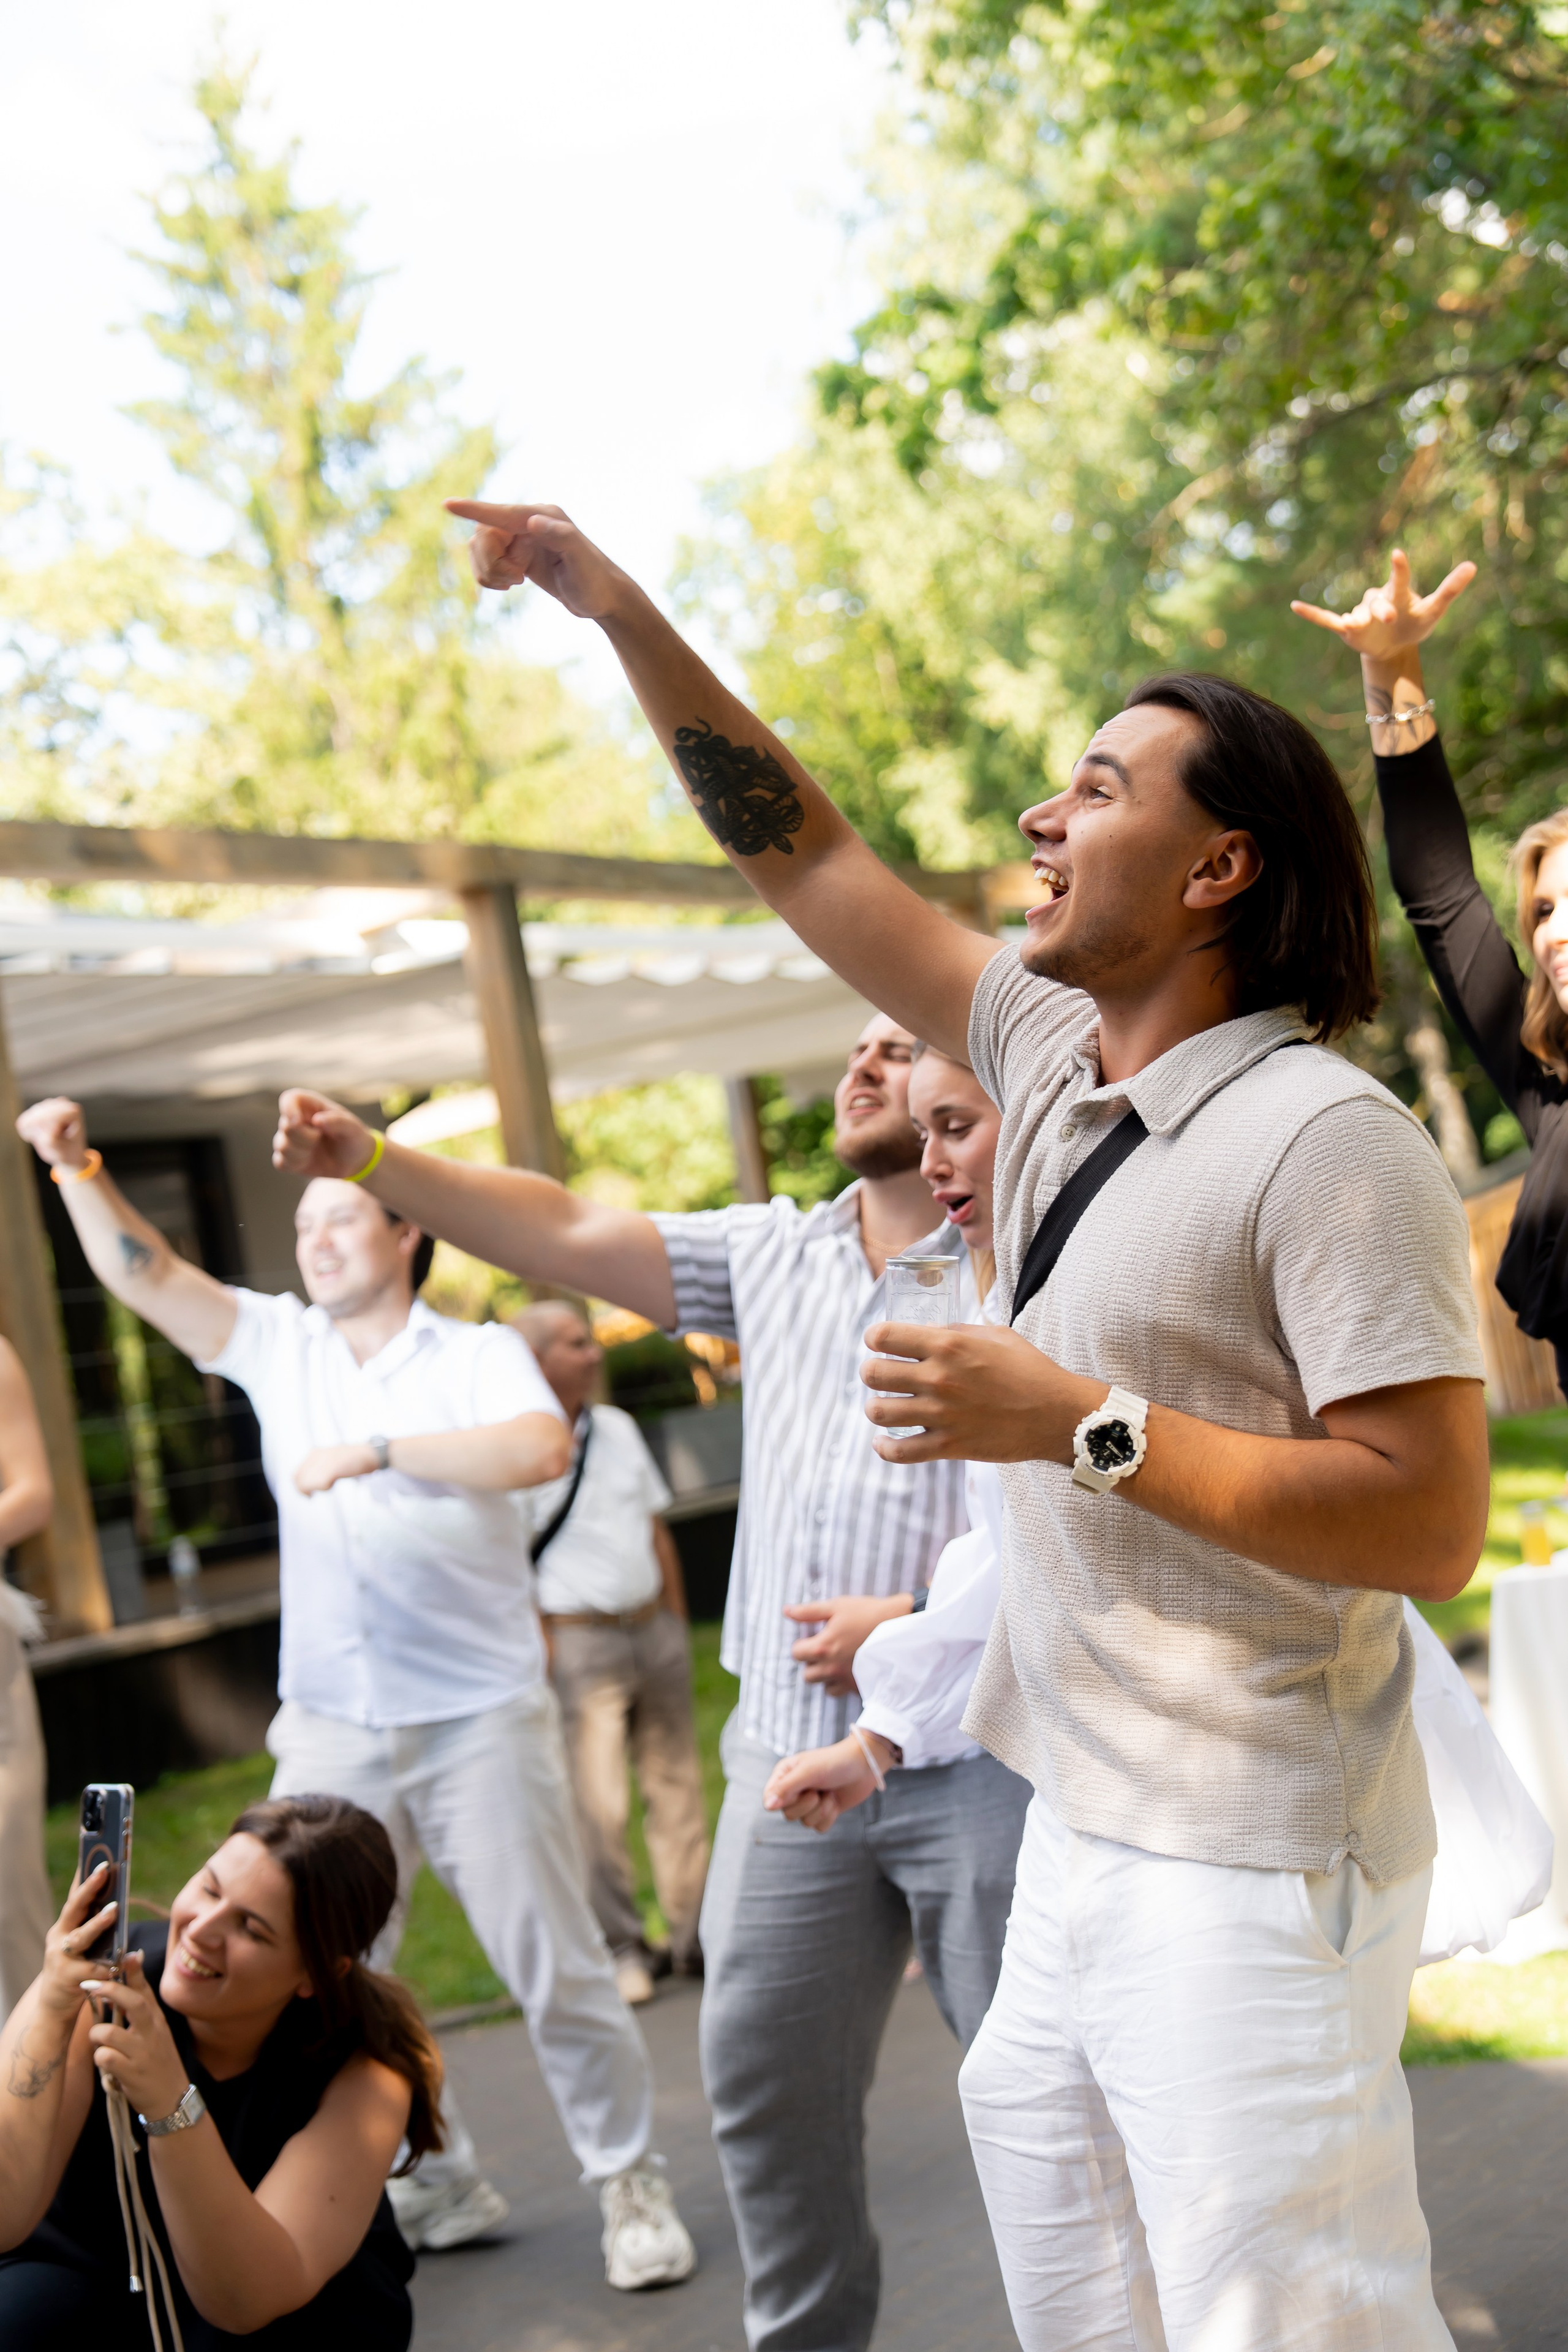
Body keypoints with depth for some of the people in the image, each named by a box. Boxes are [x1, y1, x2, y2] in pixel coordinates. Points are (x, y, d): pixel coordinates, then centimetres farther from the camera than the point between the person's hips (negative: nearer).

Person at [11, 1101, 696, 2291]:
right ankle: (437, 2186, 22)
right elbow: (147, 1274, 5)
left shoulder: (478, 1354, -1)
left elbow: (540, 1448, -20)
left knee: (555, 1965, -1)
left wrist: (379, 1450, -22)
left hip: (480, 1717, -4)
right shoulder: (278, 1344, 11)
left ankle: (631, 2184, 15)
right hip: (332, 1732, 4)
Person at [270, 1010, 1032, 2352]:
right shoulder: (775, 1254, 12)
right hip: (790, 1753, 6)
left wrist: (920, 1621, -16)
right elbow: (568, 1236, 8)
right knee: (762, 2074, 9)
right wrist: (374, 1163, -1)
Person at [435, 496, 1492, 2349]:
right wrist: (617, 609, 12)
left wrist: (1082, 1425, -21)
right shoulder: (1052, 1050, 9)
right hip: (1083, 1839, 8)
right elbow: (804, 855, 16)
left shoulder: (1326, 1141, -16)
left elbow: (1430, 1523, -21)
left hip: (1249, 1873, -8)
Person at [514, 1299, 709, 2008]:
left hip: (655, 1630, 6)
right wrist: (541, 1651, -13)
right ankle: (620, 1949, 8)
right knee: (598, 1805, -4)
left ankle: (692, 1935, 17)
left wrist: (676, 1617, 15)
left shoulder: (618, 1428, 12)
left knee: (676, 1784, 8)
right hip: (578, 1639, -6)